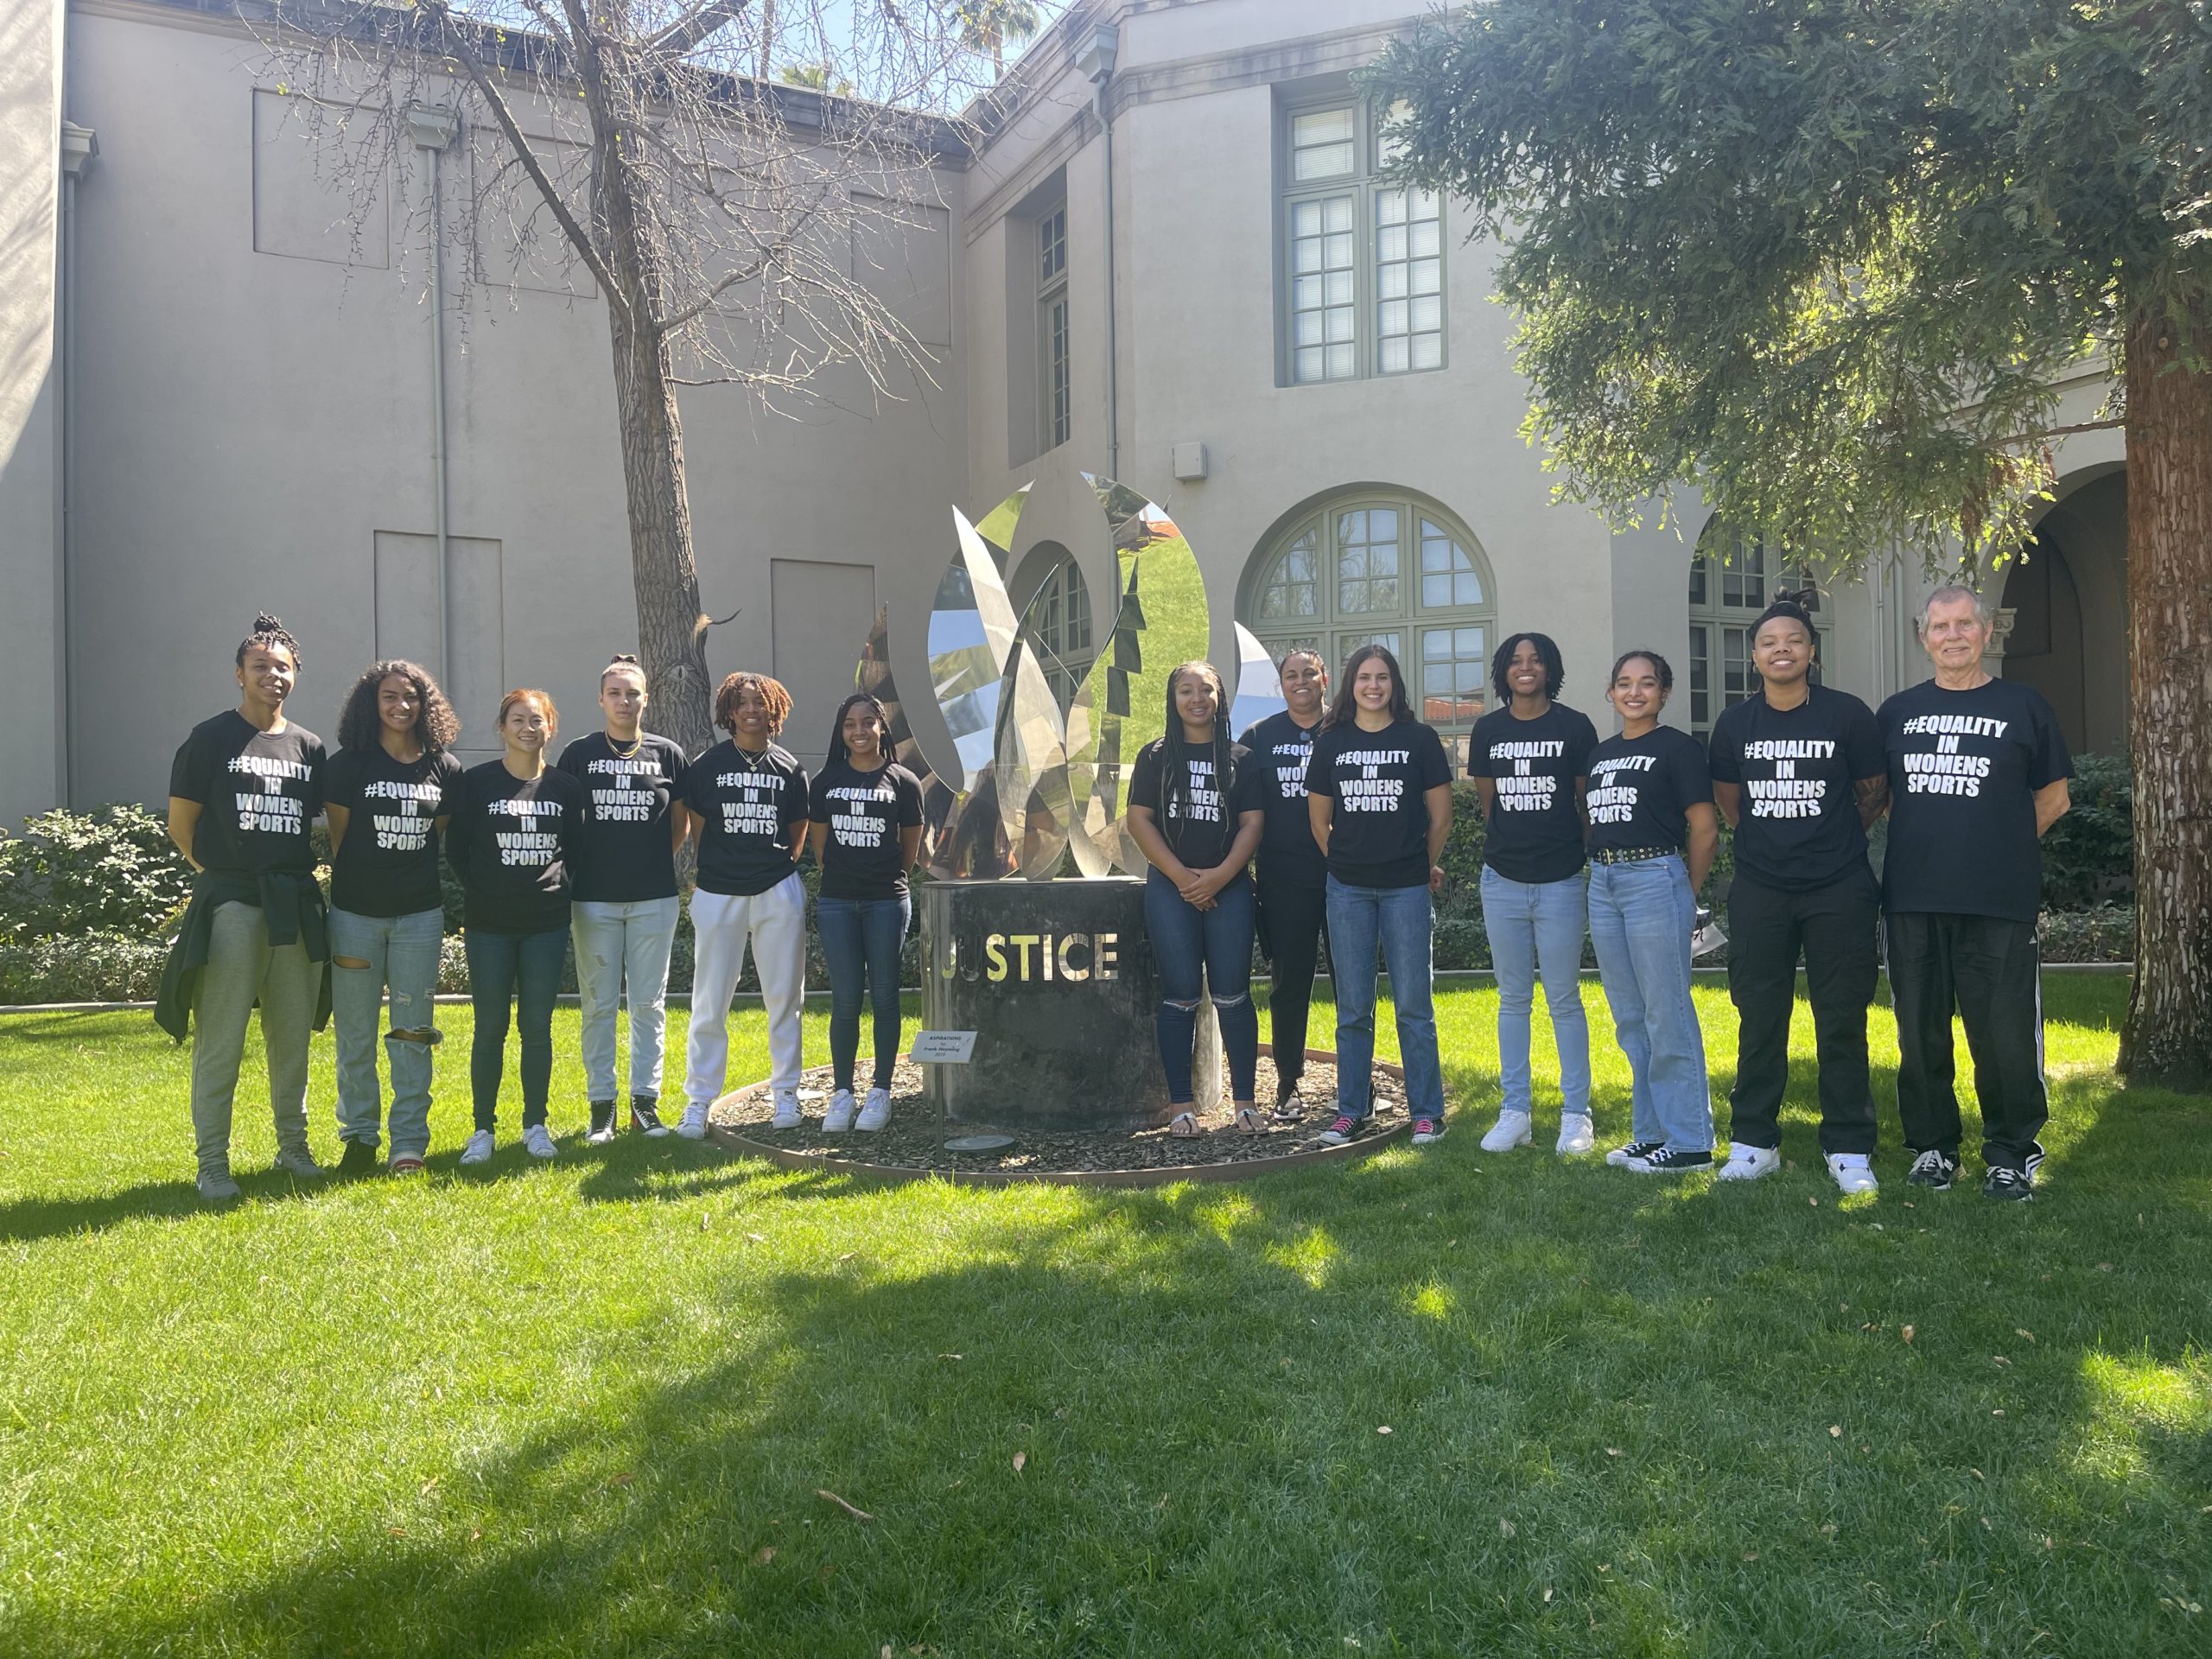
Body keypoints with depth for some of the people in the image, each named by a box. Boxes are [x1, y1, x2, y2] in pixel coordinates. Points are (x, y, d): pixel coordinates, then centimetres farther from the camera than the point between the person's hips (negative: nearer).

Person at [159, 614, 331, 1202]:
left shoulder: (309, 747, 12)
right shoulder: (211, 738, -1)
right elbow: (181, 823, 1)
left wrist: (297, 875, 8)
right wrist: (221, 873, 5)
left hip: (295, 903, 4)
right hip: (230, 903, -4)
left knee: (293, 1035, 11)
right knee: (221, 1038, -3)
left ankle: (293, 1145, 24)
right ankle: (212, 1162, 5)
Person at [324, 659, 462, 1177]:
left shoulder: (443, 767, 3)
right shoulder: (348, 764, -2)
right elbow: (337, 837, 2)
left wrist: (422, 879, 7)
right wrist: (347, 884, 2)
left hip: (420, 915, 1)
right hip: (356, 914, -1)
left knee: (412, 1033, 5)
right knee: (356, 1036, 6)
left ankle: (409, 1143, 12)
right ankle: (359, 1137, 19)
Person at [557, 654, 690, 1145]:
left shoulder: (667, 754, 4)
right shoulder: (579, 754, 2)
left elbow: (681, 822, 12)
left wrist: (654, 861, 5)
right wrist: (575, 871, 1)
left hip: (654, 897, 1)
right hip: (594, 897, 0)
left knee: (649, 1003, 6)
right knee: (599, 1004, 5)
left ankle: (645, 1102, 15)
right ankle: (601, 1105, 13)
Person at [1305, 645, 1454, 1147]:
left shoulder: (1420, 739, 0)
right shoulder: (1330, 742, 5)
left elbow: (1441, 816, 5)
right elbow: (1319, 819, 12)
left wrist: (1424, 865, 11)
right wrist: (1345, 861, 12)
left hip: (1406, 888, -2)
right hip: (1347, 891, 2)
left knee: (1413, 1004, 1)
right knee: (1352, 1007, 8)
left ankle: (1427, 1113, 11)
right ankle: (1350, 1110, 17)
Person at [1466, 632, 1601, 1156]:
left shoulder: (1575, 727, -2)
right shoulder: (1488, 730, 6)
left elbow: (1586, 801, 3)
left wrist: (1588, 862, 3)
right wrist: (1511, 846, 10)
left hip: (1561, 881, -3)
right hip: (1502, 881, 3)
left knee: (1564, 1000, 2)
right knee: (1513, 999, 9)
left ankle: (1576, 1114, 12)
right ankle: (1515, 1112, 17)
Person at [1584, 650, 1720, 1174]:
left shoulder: (1678, 748, -4)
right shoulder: (1600, 753, 16)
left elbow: (1705, 830, -6)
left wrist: (1685, 894, 0)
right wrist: (1606, 868, 8)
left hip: (1655, 880, -7)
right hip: (1603, 885, 7)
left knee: (1667, 1017, -4)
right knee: (1630, 1019, 11)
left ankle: (1688, 1141, 4)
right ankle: (1650, 1133, 21)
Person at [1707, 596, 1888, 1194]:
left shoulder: (1847, 713, -3)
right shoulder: (1735, 722, 4)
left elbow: (1873, 793, 8)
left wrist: (1830, 839, 12)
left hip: (1839, 890, -2)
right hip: (1759, 892, 2)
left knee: (1842, 1020, 3)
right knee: (1759, 1019, 8)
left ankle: (1849, 1149, 14)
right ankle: (1753, 1143, 18)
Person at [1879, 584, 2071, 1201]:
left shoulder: (2023, 705, 5)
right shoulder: (1898, 712, 11)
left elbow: (2053, 798, 9)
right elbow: (1880, 796, 18)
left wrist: (1998, 847, 4)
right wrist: (1928, 843, 9)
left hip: (2000, 899, -2)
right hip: (1913, 897, 3)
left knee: (2005, 1033, -1)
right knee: (1921, 1031, 9)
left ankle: (2012, 1153, 14)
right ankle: (1931, 1146, 22)